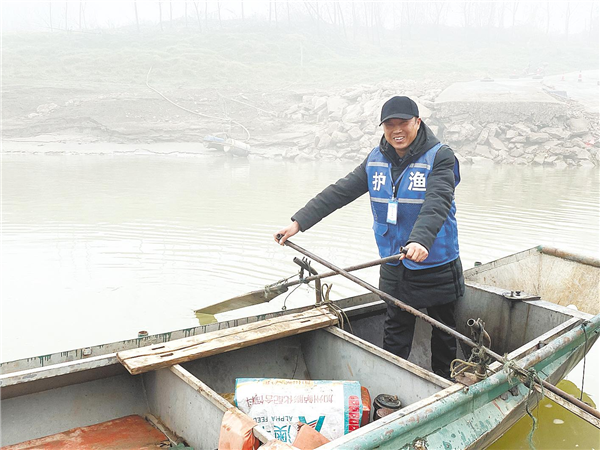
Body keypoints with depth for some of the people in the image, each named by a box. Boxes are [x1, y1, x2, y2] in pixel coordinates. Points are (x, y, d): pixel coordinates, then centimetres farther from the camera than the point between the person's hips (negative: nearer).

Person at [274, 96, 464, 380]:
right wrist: (298, 222, -4)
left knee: (443, 334, 15)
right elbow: (340, 192, 1)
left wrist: (421, 239, -48)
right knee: (395, 336, 10)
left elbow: (437, 203, -29)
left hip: (437, 266, -3)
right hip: (394, 268, 3)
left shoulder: (440, 157, -13)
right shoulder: (376, 160, 3)